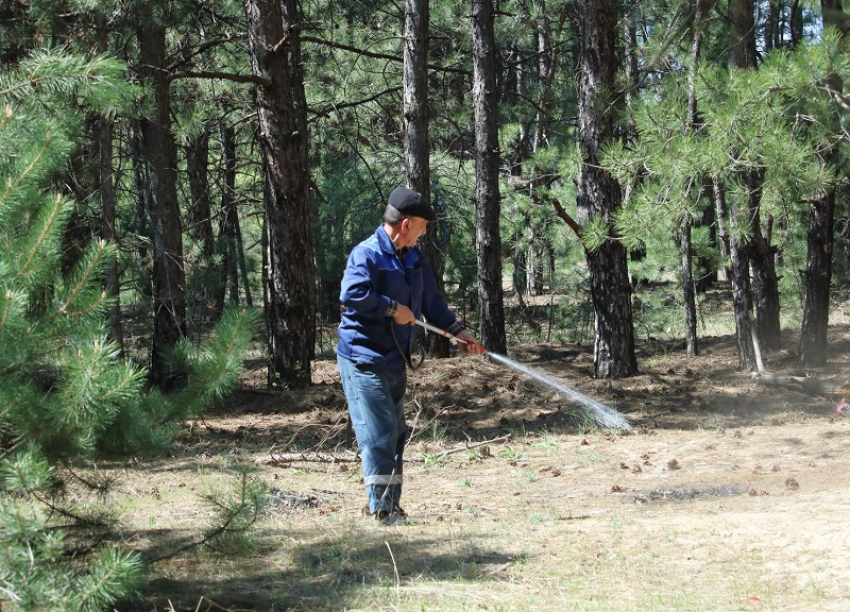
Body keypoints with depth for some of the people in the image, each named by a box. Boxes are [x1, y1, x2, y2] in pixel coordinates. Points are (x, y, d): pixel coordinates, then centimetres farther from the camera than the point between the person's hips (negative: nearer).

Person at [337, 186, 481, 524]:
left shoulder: (414, 258, 14)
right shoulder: (367, 254, -15)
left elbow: (431, 299, 22)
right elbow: (351, 295, -30)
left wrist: (456, 331, 13)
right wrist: (392, 308, -22)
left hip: (395, 359, 10)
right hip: (365, 359, -10)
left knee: (395, 434, 13)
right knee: (378, 433, -12)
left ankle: (392, 507, 22)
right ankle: (382, 510, -9)